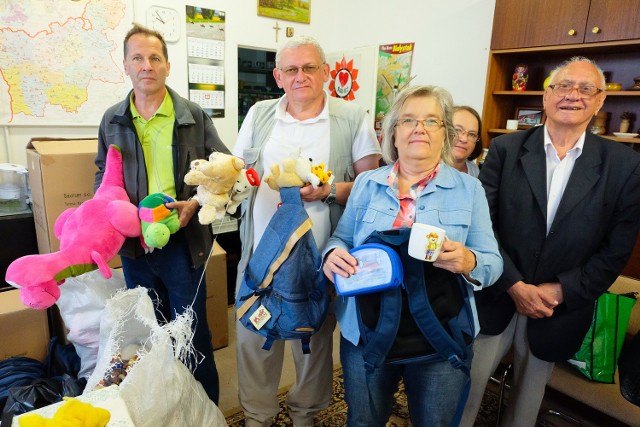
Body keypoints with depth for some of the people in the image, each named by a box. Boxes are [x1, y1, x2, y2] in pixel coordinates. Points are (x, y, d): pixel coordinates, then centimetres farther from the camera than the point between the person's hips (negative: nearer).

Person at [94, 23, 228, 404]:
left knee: (192, 332, 7)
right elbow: (102, 174, 16)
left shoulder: (194, 116, -1)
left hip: (182, 240, -3)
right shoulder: (112, 120, 8)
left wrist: (195, 204, -15)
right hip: (133, 242, 4)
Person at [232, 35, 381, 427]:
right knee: (254, 335, 14)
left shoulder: (352, 118, -3)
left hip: (319, 257, -2)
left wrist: (328, 190, -19)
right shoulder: (259, 115, 7)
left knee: (314, 338, 15)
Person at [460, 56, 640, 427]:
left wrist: (559, 291, -11)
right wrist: (516, 287, -13)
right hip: (496, 299, 0)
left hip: (561, 310, 1)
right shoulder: (506, 149, -4)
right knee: (466, 390, 9)